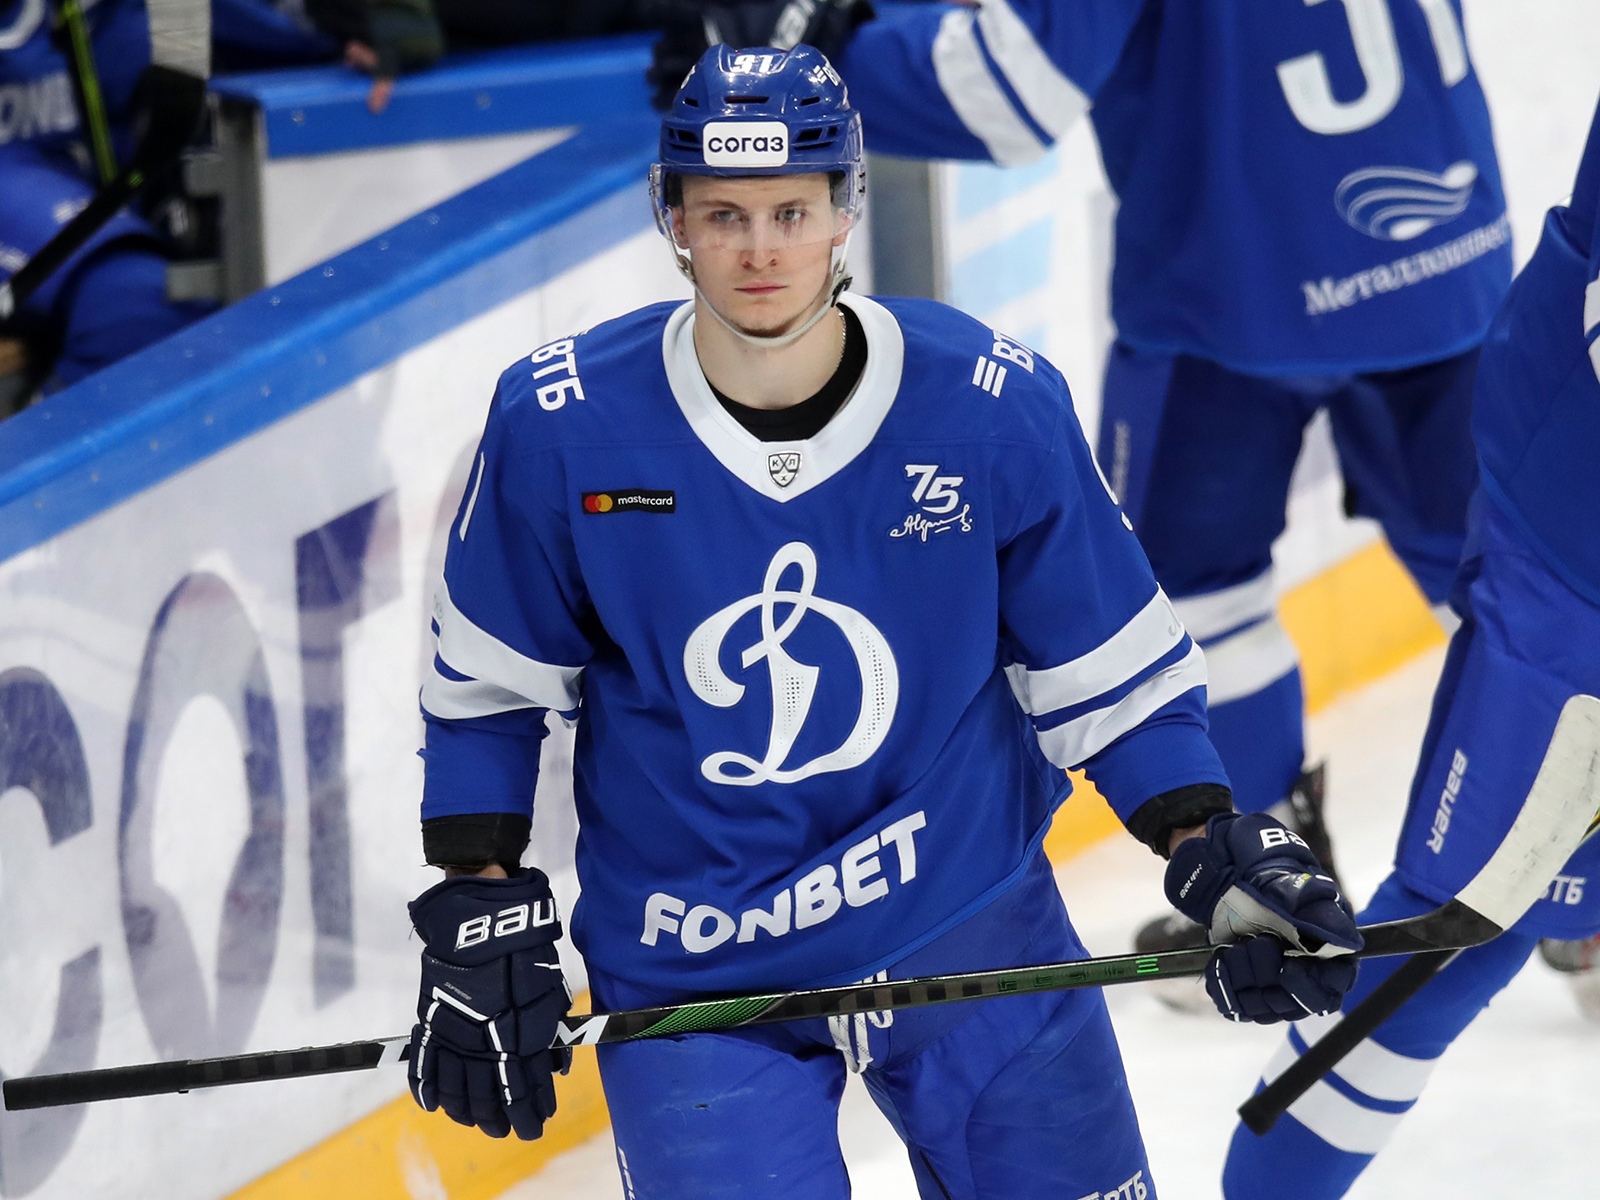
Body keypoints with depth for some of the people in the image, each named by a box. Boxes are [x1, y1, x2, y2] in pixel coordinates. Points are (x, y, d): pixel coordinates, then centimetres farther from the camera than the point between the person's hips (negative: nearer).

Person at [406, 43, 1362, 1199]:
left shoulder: (996, 407, -11)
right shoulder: (560, 426, -11)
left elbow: (1108, 667, 0)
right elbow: (487, 683, 3)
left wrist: (1213, 849, -10)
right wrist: (480, 911, -1)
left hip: (971, 925, 1)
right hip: (687, 980, -1)